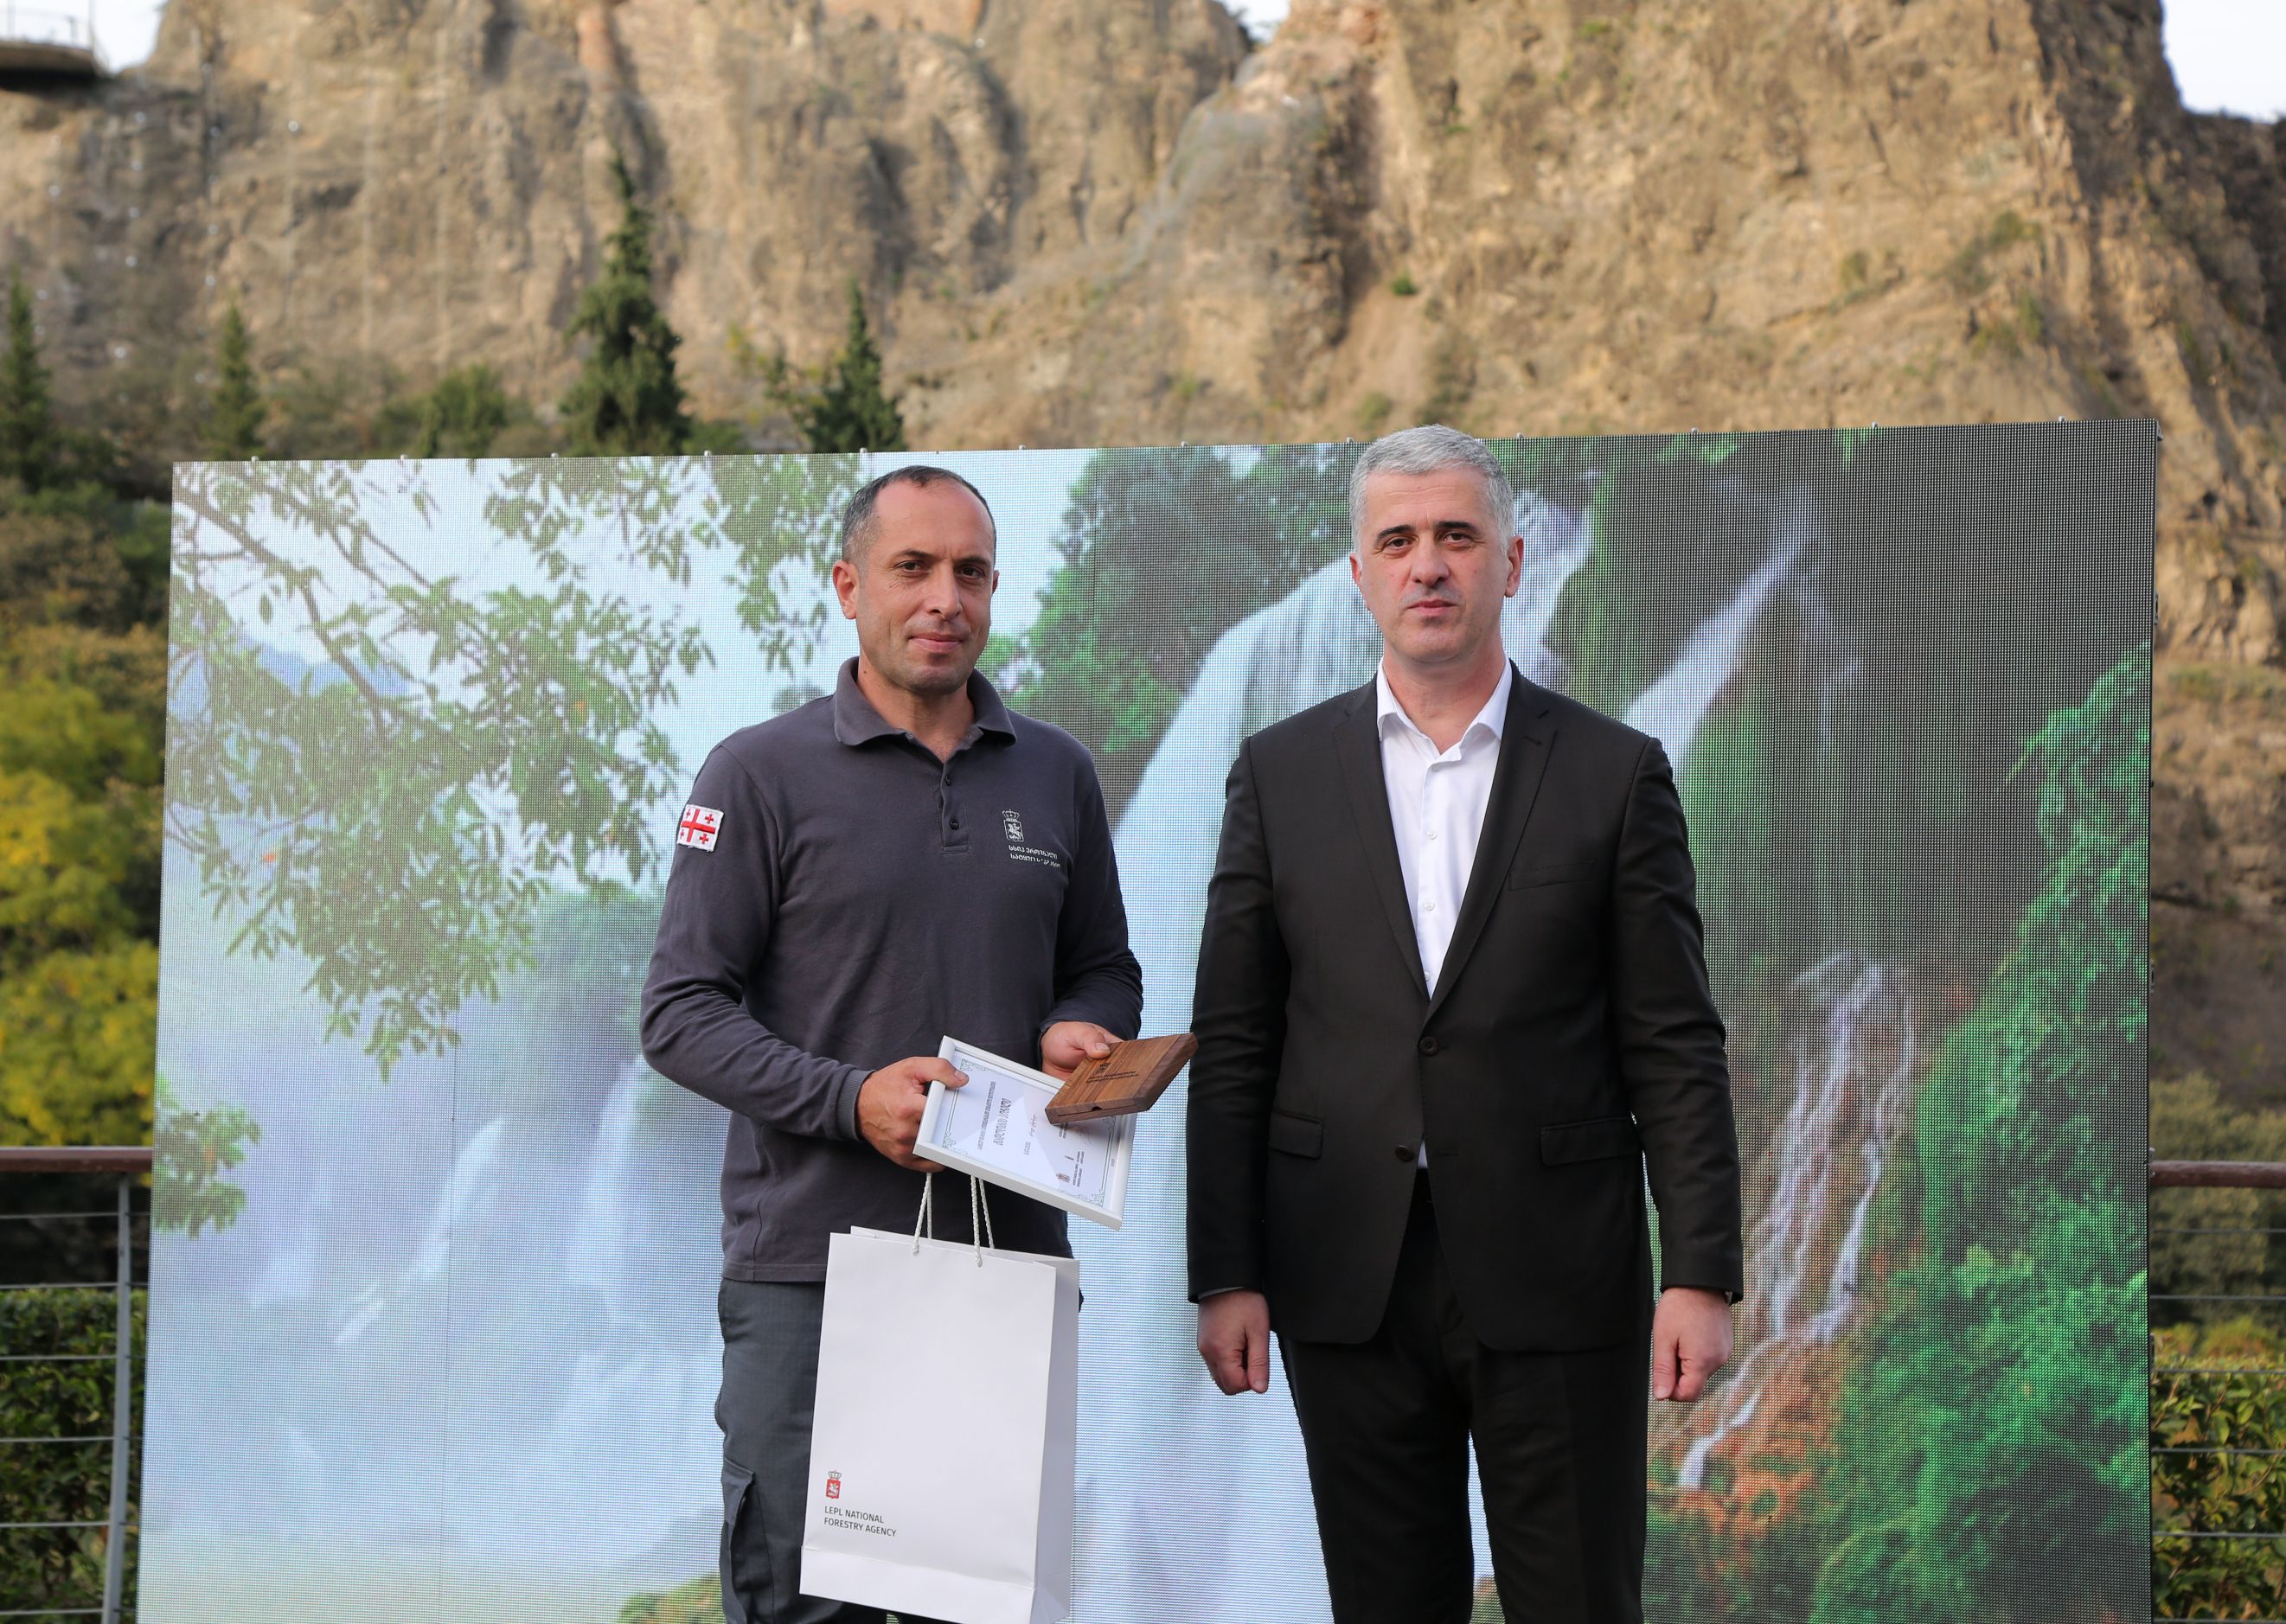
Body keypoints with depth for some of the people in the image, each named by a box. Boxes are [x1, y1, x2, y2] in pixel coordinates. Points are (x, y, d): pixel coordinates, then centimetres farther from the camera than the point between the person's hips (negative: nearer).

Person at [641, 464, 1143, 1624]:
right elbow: (681, 1012, -5)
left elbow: (1103, 967, 20)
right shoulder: (761, 775, -2)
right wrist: (851, 1099, -18)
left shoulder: (1057, 775, 12)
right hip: (809, 1265, -4)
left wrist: (1083, 1034, -3)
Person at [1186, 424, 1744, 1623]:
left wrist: (1701, 1274, -6)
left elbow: (1675, 1047, 1)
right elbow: (1232, 1044, 6)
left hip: (1557, 1283, -1)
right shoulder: (1280, 774, 6)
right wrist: (1223, 1274, -1)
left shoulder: (1615, 773, 3)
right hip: (1348, 1283, 1)